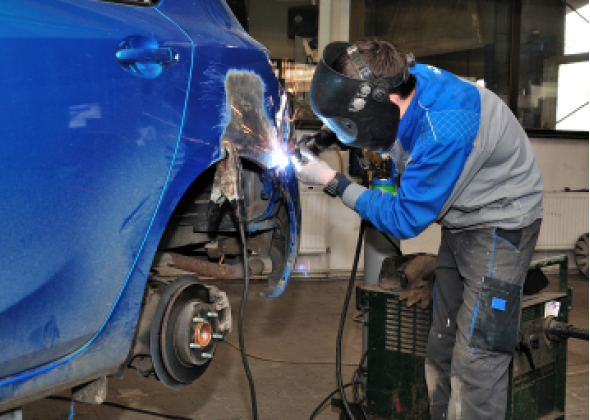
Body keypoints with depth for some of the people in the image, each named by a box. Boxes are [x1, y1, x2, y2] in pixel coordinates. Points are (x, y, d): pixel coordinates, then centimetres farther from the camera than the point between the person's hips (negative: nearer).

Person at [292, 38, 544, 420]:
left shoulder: (444, 133, -35)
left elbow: (405, 220, -23)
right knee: (442, 347, 14)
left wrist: (333, 181, -19)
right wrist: (324, 140, -6)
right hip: (462, 223, 9)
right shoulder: (403, 82, -12)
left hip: (501, 224, -9)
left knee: (476, 362, -11)